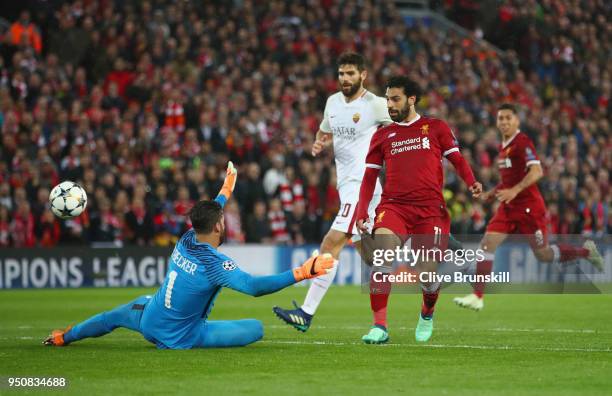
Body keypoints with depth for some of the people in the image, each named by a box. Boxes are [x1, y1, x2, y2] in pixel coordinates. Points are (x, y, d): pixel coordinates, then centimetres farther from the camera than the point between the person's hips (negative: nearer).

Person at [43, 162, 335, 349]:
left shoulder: (186, 242, -2)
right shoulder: (214, 263, -24)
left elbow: (207, 215, 21)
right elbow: (253, 286, -36)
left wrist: (226, 191, 39)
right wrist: (301, 273, -40)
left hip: (148, 322, 7)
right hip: (179, 338, -7)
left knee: (115, 316, 38)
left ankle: (63, 337, 48)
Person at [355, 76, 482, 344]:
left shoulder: (436, 128, 13)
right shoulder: (382, 136, 18)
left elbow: (457, 160, 7)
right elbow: (369, 177, 16)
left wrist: (471, 183, -14)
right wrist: (361, 213, 4)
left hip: (430, 208, -1)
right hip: (394, 206, 1)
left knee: (428, 272, -5)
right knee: (383, 257, -26)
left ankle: (427, 315, 30)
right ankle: (379, 327, -26)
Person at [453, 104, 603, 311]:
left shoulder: (523, 142, -13)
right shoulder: (503, 146, 14)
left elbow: (537, 171, -25)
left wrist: (515, 190, -35)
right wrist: (493, 192, 15)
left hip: (528, 206, -7)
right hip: (508, 207, 8)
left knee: (543, 254, 2)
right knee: (487, 244, -8)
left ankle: (586, 251, 26)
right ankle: (477, 297, -9)